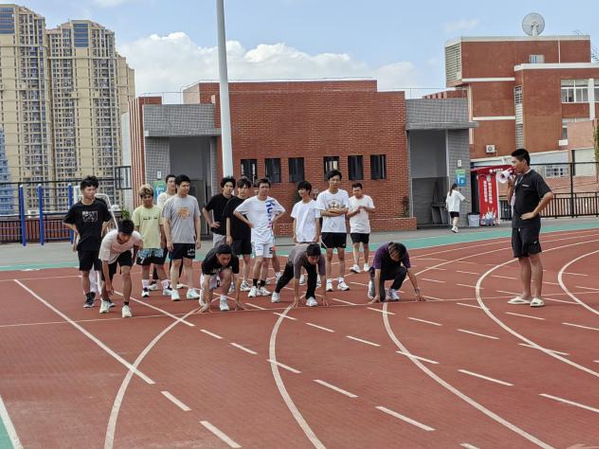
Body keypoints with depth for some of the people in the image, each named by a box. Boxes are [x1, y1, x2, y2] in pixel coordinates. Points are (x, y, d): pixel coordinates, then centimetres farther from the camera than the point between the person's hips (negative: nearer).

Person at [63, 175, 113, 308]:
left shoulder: (100, 205, -2)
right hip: (84, 245, 0)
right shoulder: (76, 207, -4)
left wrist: (102, 229, 3)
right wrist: (76, 231, 0)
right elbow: (66, 222, 10)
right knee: (85, 273, 4)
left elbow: (108, 219, 16)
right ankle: (89, 298, 14)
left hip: (99, 244, 0)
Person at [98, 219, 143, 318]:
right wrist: (108, 284, -30)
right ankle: (105, 301, 39)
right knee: (106, 283, 4)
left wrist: (133, 258, 11)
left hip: (125, 252, 1)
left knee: (126, 274, -26)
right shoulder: (108, 239, -40)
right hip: (110, 254, -1)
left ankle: (126, 306, -18)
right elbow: (105, 262, -31)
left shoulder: (137, 237, -33)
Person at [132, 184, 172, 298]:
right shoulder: (138, 212, -2)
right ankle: (145, 289, 14)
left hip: (157, 244, 1)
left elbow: (161, 226, 7)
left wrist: (163, 240, 4)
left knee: (159, 265, 3)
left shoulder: (158, 210, 4)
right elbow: (136, 228, -2)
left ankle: (166, 287, 5)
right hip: (144, 245, -1)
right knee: (145, 267, 7)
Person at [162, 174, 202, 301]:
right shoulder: (170, 202, -4)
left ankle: (191, 290, 9)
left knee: (189, 264, 6)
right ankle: (174, 291, 5)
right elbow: (166, 222, -3)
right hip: (176, 240, -3)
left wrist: (198, 237, 4)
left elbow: (197, 219, 9)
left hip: (190, 239, 3)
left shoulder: (193, 200, 5)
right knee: (176, 264, 1)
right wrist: (168, 240, -9)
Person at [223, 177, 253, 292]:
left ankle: (244, 282, 12)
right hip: (235, 235, -3)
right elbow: (228, 219, -2)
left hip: (248, 235, 3)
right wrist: (228, 235, -7)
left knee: (247, 259, 5)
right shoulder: (232, 202, -3)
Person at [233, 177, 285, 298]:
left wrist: (274, 220, 6)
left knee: (266, 262, 5)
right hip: (256, 235, -4)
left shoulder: (272, 201, 5)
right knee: (259, 260, -16)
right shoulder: (250, 202, -6)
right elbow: (236, 212, -2)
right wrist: (248, 222, -5)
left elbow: (282, 211, 21)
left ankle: (262, 287, 14)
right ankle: (254, 287, -5)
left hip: (269, 235, 4)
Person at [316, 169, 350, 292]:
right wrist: (339, 212, -10)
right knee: (329, 255, 0)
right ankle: (329, 282, 4)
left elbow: (346, 210, -7)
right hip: (328, 229, -2)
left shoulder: (344, 194, 3)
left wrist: (331, 210, -11)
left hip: (341, 229, 2)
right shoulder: (322, 195, -3)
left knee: (341, 255, 4)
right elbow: (322, 212, -11)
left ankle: (341, 281, 9)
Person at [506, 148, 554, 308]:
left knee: (534, 258, -6)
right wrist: (510, 186, 2)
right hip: (516, 223, 9)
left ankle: (537, 296, -5)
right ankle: (526, 295, 15)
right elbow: (511, 199, 21)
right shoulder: (517, 178, 14)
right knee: (522, 259, 10)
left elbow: (549, 195, -23)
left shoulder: (534, 177, -11)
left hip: (529, 224, -9)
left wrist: (534, 212, -18)